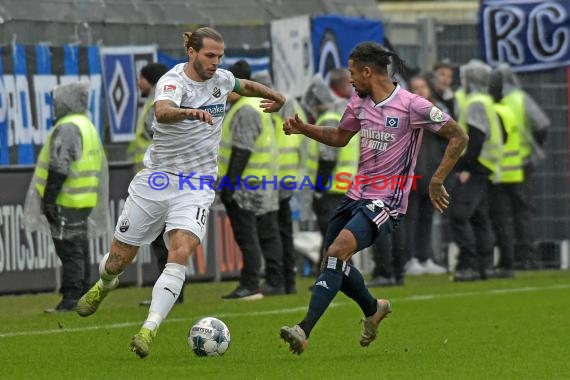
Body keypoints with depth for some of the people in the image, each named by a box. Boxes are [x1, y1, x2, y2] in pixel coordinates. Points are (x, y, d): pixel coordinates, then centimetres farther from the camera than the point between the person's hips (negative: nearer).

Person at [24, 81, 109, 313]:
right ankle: (83, 298, 17)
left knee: (70, 252, -9)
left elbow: (59, 168, -21)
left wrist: (48, 199, -19)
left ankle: (70, 300, -11)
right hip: (84, 202, 10)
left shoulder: (67, 129, -14)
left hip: (66, 202, -10)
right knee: (80, 252, 13)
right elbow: (97, 166, 22)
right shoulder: (88, 126, 18)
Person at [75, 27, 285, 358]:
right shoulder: (173, 81, -17)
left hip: (197, 185, 3)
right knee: (119, 259, 9)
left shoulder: (221, 79, 2)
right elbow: (162, 111, -41)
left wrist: (274, 96, 38)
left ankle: (149, 331, -27)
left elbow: (244, 85, 29)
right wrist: (191, 112, -59)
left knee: (181, 253, -23)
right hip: (158, 179, -3)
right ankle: (103, 286, 47)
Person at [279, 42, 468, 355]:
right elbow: (340, 137, 25)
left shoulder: (411, 106, -15)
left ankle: (304, 331, -30)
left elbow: (458, 137, -11)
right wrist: (303, 129, 9)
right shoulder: (359, 103, 7)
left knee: (337, 251, -25)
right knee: (333, 261, 14)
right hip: (357, 196, 8)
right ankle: (374, 310, 43)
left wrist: (437, 181, -15)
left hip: (386, 202, -8)